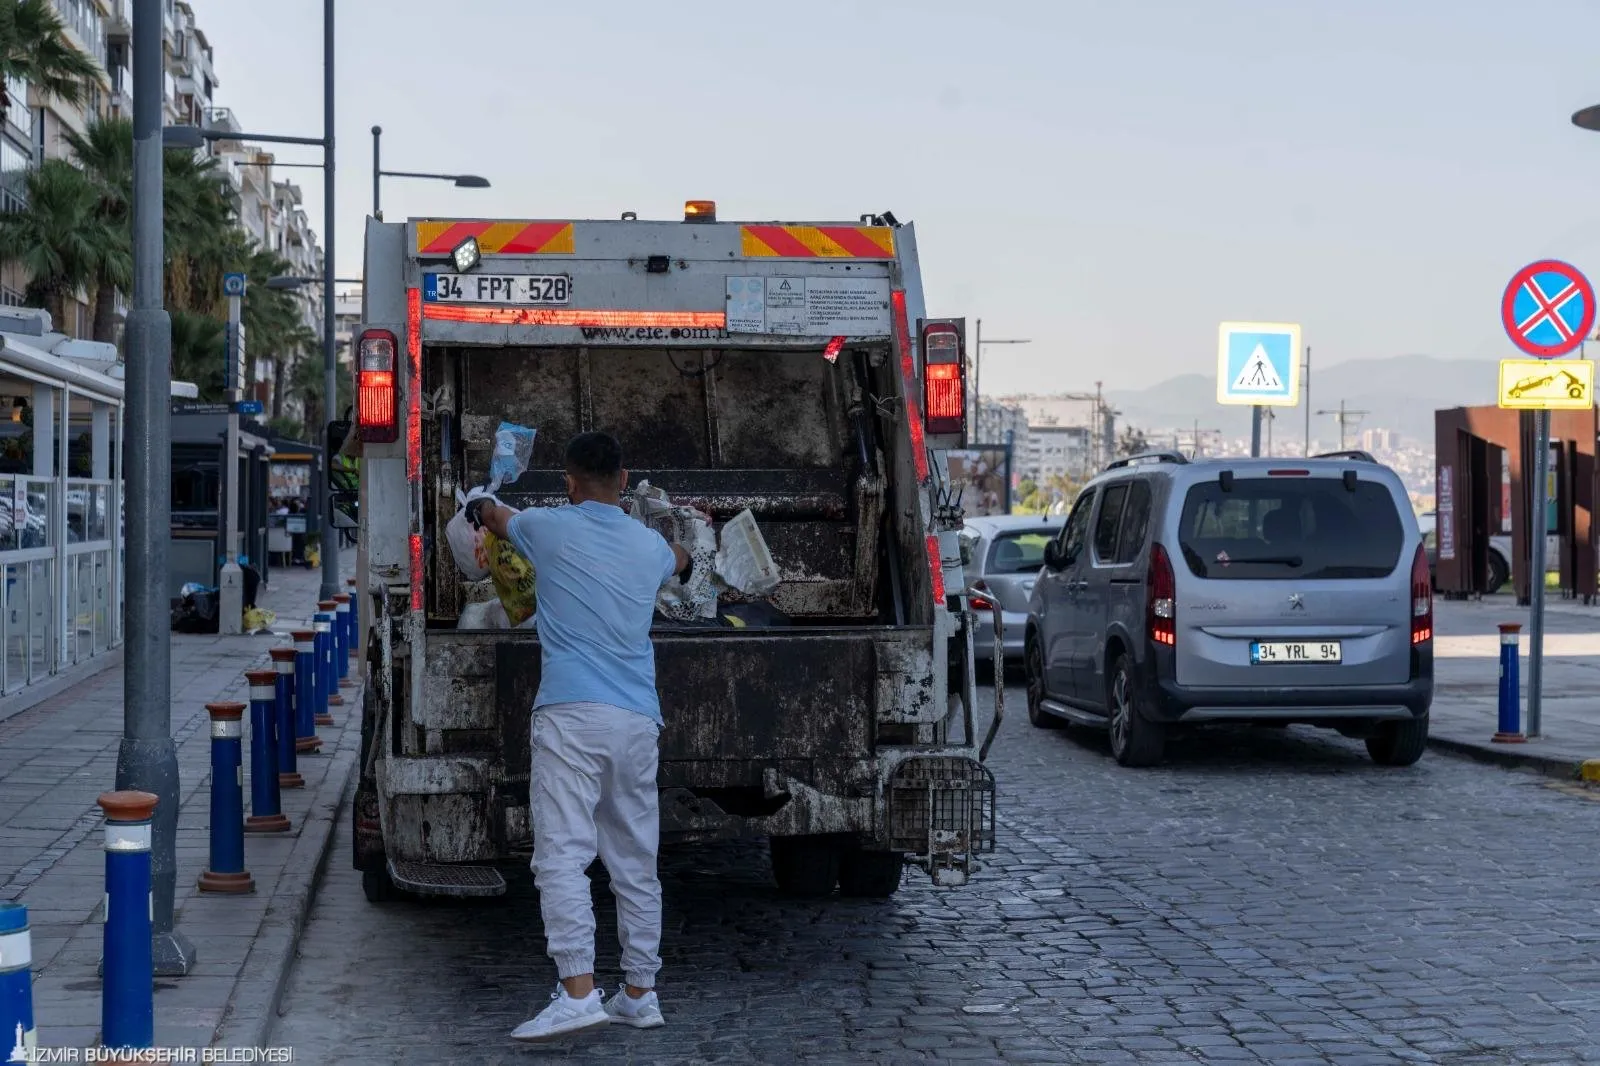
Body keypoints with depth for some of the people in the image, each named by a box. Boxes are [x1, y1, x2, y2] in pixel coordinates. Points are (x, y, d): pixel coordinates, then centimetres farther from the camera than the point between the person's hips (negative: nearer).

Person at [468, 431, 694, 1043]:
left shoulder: (549, 528, 5)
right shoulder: (649, 545, 14)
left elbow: (492, 516, 29)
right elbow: (680, 564, 41)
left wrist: (483, 506, 53)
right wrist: (682, 556, 65)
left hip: (572, 716, -4)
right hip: (639, 722, 5)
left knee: (562, 854, -10)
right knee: (636, 863, 10)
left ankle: (578, 991, -20)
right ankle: (640, 994, 15)